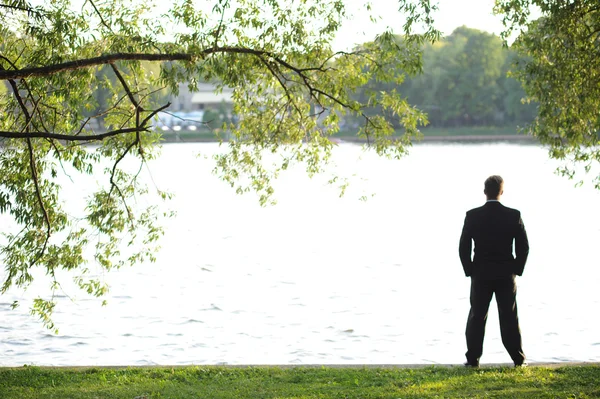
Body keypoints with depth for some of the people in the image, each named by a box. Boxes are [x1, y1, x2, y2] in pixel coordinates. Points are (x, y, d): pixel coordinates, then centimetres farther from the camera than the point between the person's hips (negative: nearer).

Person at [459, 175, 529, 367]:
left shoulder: (473, 216, -6)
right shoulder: (514, 215, -5)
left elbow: (463, 247, -5)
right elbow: (524, 247, -4)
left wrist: (470, 271, 6)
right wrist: (517, 270, 7)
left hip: (480, 274, 0)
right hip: (506, 275, 0)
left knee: (477, 317, 6)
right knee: (509, 318, 7)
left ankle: (473, 359, 5)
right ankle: (518, 359, 10)